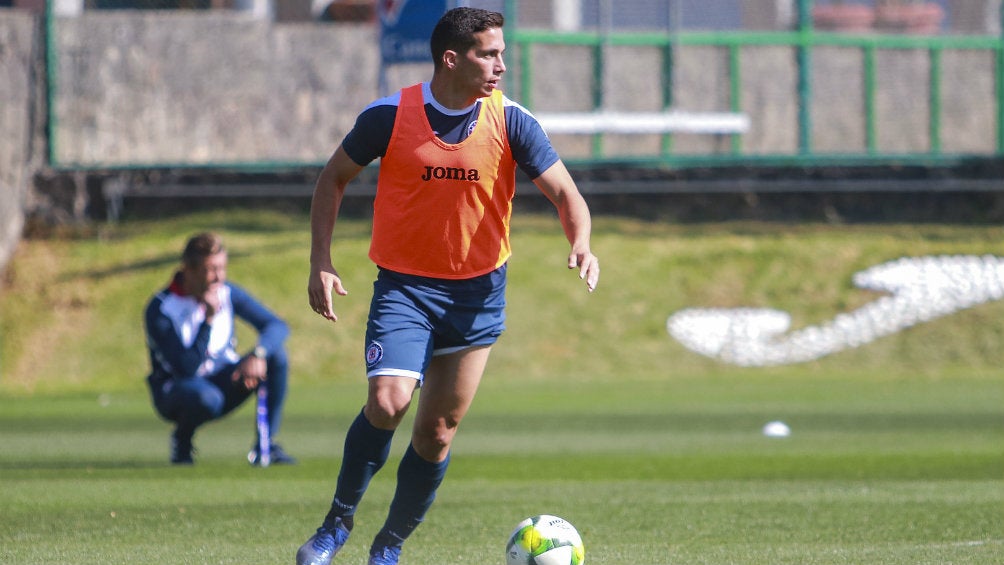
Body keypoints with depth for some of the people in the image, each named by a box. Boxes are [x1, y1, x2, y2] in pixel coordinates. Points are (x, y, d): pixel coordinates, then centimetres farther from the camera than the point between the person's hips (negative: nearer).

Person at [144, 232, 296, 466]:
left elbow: (277, 326, -10)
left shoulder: (227, 294, -4)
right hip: (176, 392, -5)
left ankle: (265, 445, -11)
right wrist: (208, 319, -34)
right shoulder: (160, 309, -20)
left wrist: (258, 354, -31)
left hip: (223, 382, 5)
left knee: (276, 356, -18)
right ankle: (181, 442, -5)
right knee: (206, 397, -42)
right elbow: (187, 368, -27)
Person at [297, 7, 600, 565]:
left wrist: (580, 243, -28)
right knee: (387, 402, -23)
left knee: (437, 432, 4)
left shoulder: (511, 123, -8)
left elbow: (565, 193, -6)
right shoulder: (389, 116, -10)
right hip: (403, 284, -2)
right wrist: (321, 261, -4)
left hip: (479, 290, 2)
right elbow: (333, 178, 5)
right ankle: (338, 520, -3)